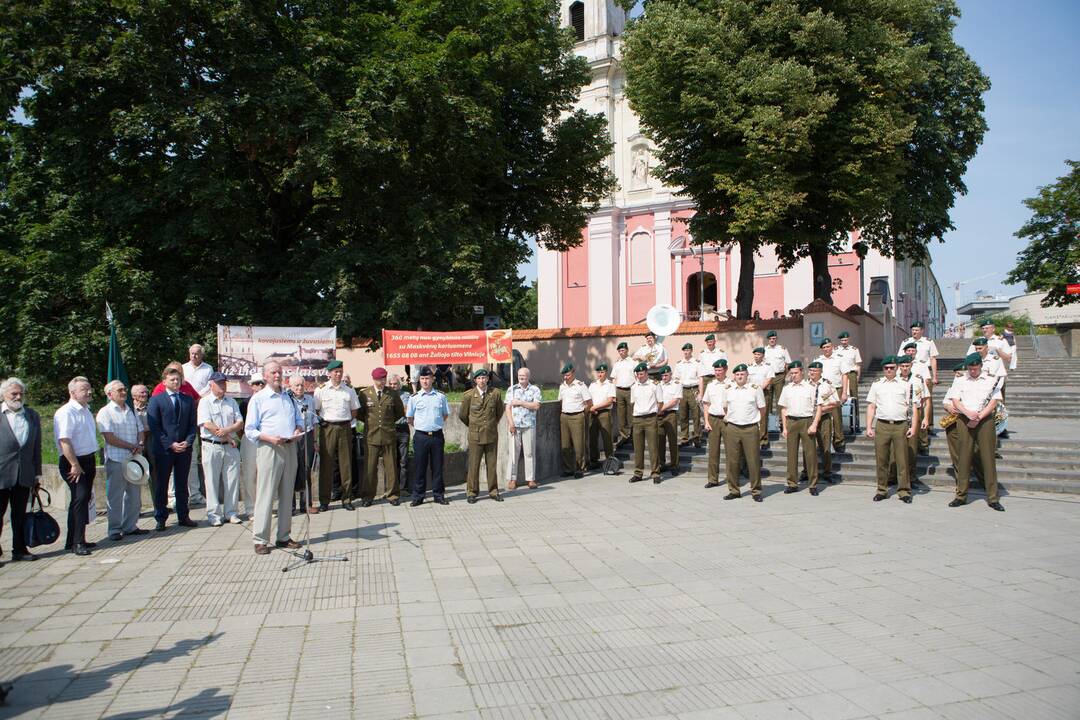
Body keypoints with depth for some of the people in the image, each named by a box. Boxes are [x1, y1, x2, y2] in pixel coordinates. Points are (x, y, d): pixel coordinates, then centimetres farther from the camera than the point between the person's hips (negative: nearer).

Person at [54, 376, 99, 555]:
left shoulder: (86, 410, 14)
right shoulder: (66, 413, -15)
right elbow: (64, 441, -22)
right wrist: (75, 465, -23)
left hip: (88, 461, 9)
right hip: (74, 462, -9)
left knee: (83, 499, 13)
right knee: (80, 498, -12)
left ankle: (73, 541, 22)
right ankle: (77, 542, -8)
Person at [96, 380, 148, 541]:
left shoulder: (131, 411, 17)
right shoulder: (105, 412, -4)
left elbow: (141, 431, 17)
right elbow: (110, 438, -12)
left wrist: (141, 445, -5)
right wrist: (132, 446, -10)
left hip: (134, 459, 6)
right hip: (116, 460, -6)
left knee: (134, 495, 10)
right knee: (115, 497, 1)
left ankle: (130, 526, 21)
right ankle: (115, 529, 9)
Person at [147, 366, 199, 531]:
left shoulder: (188, 399, 11)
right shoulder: (156, 400, 0)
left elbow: (193, 424, 9)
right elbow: (154, 427, -6)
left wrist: (188, 441, -7)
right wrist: (170, 444, -13)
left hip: (184, 449, 3)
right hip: (163, 450, -3)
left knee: (182, 485, 11)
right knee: (161, 485, 4)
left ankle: (183, 516, 18)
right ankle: (160, 519, 12)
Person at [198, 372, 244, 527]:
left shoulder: (232, 402, 14)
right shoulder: (205, 402, 0)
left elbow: (240, 423, 6)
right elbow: (207, 425, -11)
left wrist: (226, 430, -14)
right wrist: (228, 437, -9)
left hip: (231, 446, 4)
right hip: (212, 446, -4)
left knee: (232, 480, 4)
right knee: (212, 482, 0)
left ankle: (230, 512, 13)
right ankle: (214, 515, 8)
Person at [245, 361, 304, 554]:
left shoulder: (289, 397, 16)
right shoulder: (258, 399, 1)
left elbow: (299, 419, 23)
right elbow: (249, 430, -2)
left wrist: (298, 431, 0)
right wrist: (270, 438, -17)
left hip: (289, 449, 5)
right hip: (269, 449, -5)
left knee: (287, 495, 9)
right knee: (266, 495, -6)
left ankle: (284, 537, 17)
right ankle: (261, 540, 0)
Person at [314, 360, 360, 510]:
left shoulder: (349, 390, 8)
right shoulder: (320, 390, 2)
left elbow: (354, 410, 16)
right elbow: (315, 410, 5)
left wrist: (346, 421, 8)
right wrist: (323, 422, 1)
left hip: (345, 428, 2)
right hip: (327, 429, -2)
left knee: (346, 464, 4)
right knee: (326, 464, -1)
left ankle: (347, 498, 10)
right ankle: (324, 501, 5)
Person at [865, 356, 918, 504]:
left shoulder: (905, 384, 7)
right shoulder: (876, 384, 11)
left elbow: (913, 406, 6)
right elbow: (871, 407, 12)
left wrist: (913, 426, -3)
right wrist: (869, 427, 5)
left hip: (900, 426, -1)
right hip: (882, 425, 1)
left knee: (902, 460, 1)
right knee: (881, 460, 4)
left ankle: (904, 491, 9)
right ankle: (882, 490, 13)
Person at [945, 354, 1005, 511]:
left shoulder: (990, 381, 10)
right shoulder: (960, 381, 13)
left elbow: (994, 403, 1)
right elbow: (955, 401, 2)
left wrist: (979, 417, -11)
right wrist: (968, 413, -16)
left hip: (985, 420, -1)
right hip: (964, 421, 1)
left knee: (988, 458, -1)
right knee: (963, 458, 2)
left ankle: (993, 498, 3)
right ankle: (961, 496, 8)